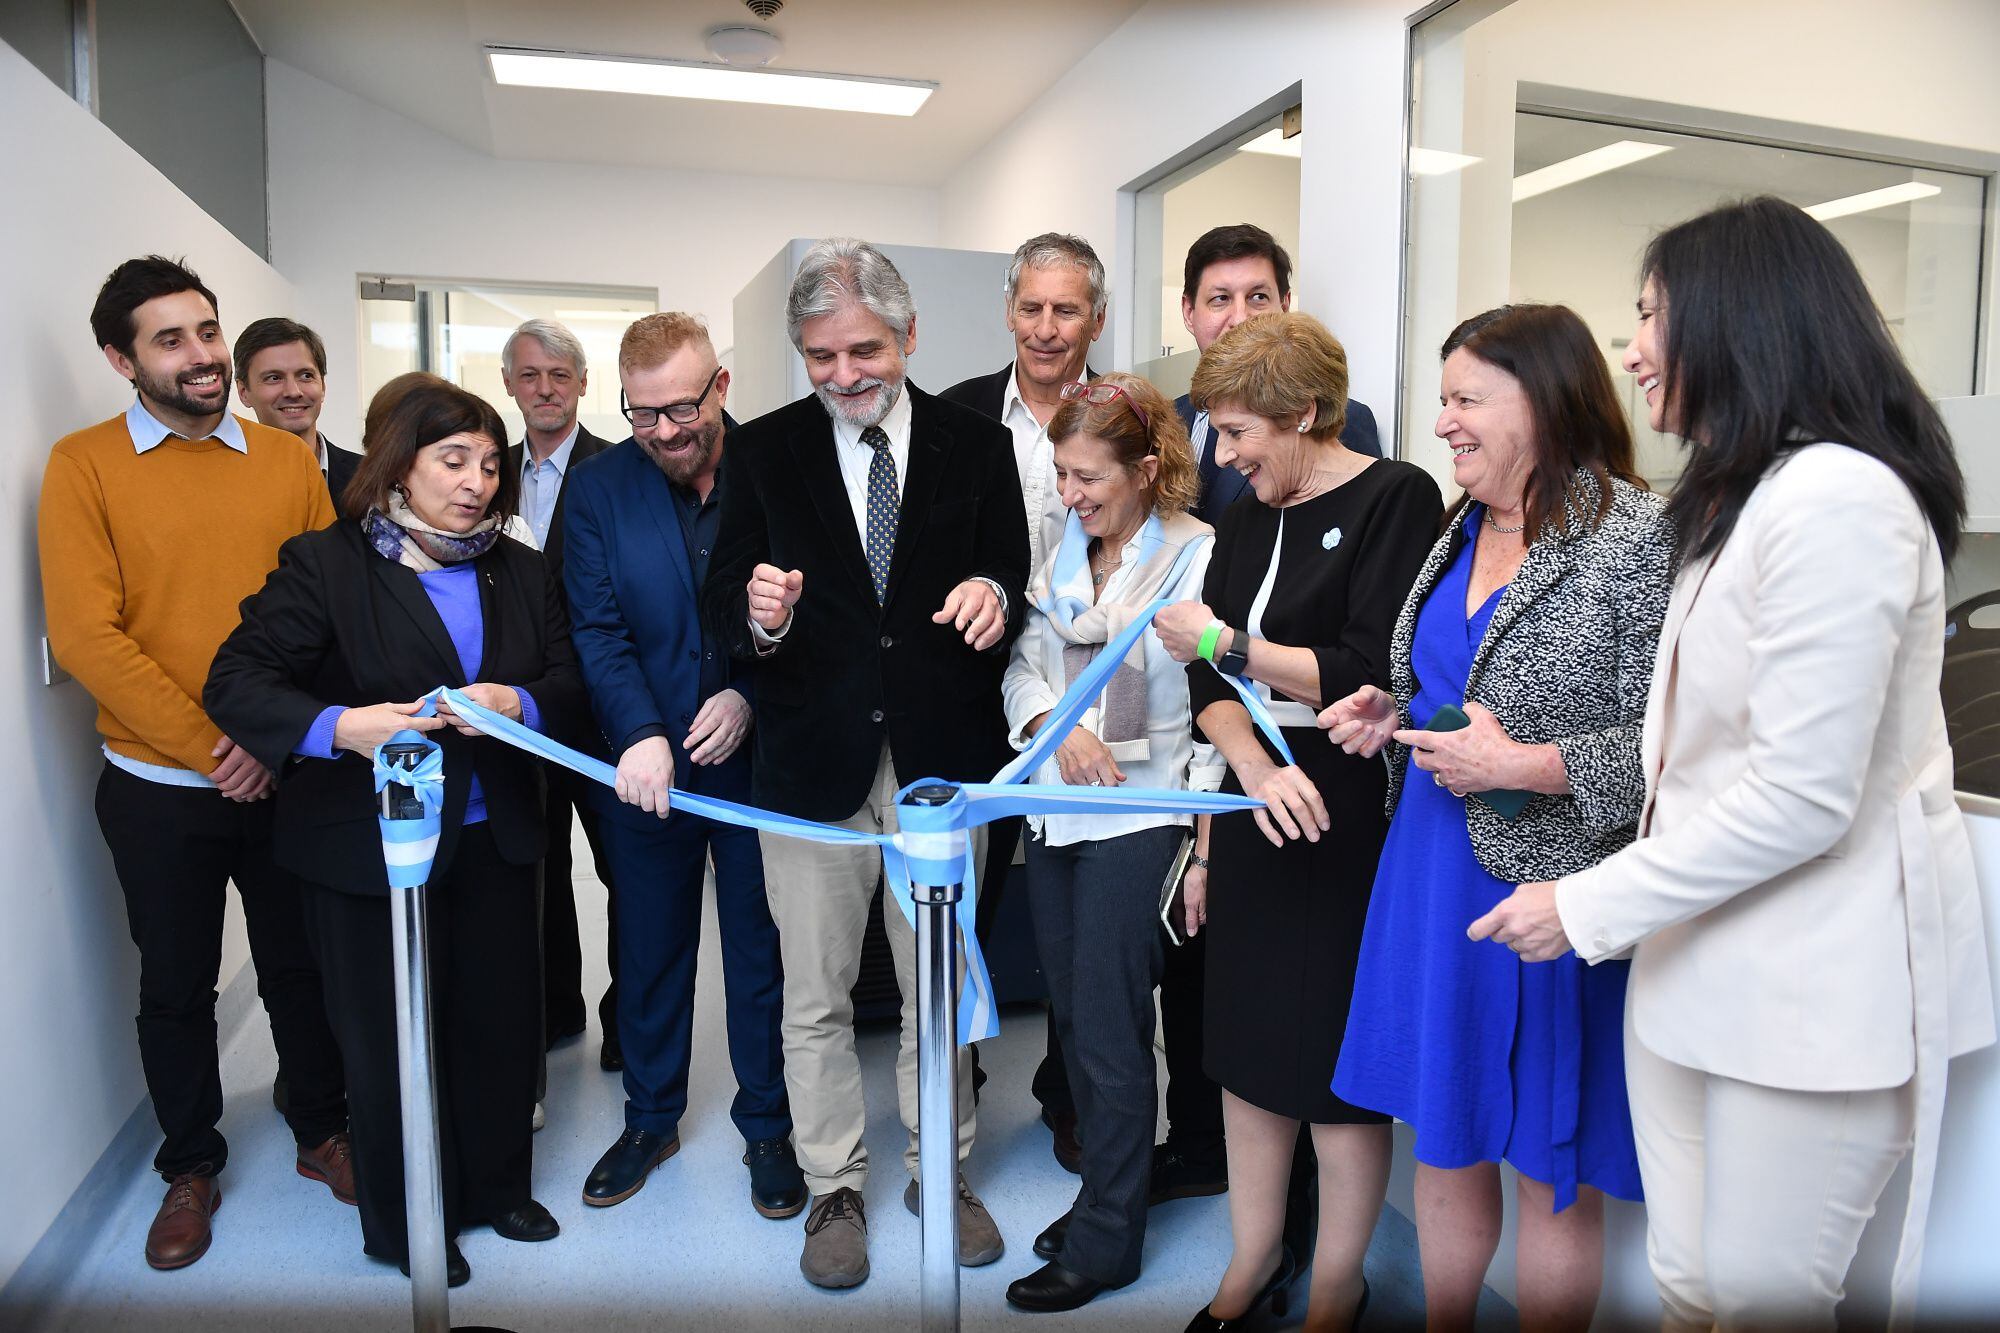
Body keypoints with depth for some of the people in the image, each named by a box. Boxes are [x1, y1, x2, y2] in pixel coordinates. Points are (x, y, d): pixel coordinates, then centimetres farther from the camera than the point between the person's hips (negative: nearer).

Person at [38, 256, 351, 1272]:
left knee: (301, 968, 15)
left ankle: (322, 1130, 35)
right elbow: (85, 634, -12)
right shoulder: (84, 465, -5)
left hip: (287, 777, 1)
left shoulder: (288, 461, 1)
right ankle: (190, 1166, 34)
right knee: (176, 988, 14)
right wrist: (208, 746, -15)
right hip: (158, 793, -1)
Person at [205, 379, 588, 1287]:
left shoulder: (520, 571, 7)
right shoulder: (323, 564, -7)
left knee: (503, 1020, 15)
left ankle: (495, 1187, 39)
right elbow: (237, 683, -13)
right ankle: (404, 1225, 32)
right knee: (392, 1038, 10)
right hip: (369, 847, -4)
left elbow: (571, 683, 3)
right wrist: (338, 728, -30)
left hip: (494, 840, 4)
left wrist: (518, 702, -19)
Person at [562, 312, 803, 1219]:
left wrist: (750, 693, -17)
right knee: (650, 951, 17)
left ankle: (767, 1125, 31)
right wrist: (640, 733, -20)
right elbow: (597, 628, -6)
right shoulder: (599, 487, -2)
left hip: (755, 758, -2)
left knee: (761, 951, 12)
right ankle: (650, 1118, 38)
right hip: (646, 767, 2)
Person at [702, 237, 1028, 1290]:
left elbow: (1013, 585, 6)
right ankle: (834, 1190, 31)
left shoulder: (977, 446, 2)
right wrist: (759, 613, -23)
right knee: (815, 999, 11)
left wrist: (993, 591, -18)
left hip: (942, 759, 1)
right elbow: (721, 605, 0)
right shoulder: (763, 452, 2)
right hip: (813, 762, 0)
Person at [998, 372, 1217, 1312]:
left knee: (1108, 1033, 2)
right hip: (1054, 812, 7)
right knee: (1073, 1020, 16)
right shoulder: (1066, 554, 9)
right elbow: (1025, 662, 9)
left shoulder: (1200, 557, -10)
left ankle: (1105, 1241, 20)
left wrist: (1201, 845, -15)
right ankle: (1108, 1191, 36)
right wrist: (1054, 724, -12)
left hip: (1139, 820, -7)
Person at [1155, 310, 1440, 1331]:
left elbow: (1376, 674, -17)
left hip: (1347, 819, -6)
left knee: (1339, 1064, 6)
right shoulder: (1245, 517, 11)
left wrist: (1228, 646, -12)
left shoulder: (1396, 498, -9)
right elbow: (1210, 683, 7)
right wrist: (1255, 768, -6)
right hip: (1251, 806, 6)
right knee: (1247, 1042, 14)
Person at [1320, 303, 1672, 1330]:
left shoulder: (1639, 537, -15)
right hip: (1433, 865, 7)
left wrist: (1526, 766, -23)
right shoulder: (1463, 530, 10)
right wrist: (1393, 717, 4)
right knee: (1443, 1140, 20)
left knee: (1549, 1172, 12)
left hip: (1547, 887, -7)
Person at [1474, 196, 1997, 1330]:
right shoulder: (1751, 497, 14)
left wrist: (1587, 910, -14)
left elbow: (1801, 798, -22)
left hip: (1811, 987, -9)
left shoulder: (1836, 499, -19)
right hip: (1699, 961, 9)